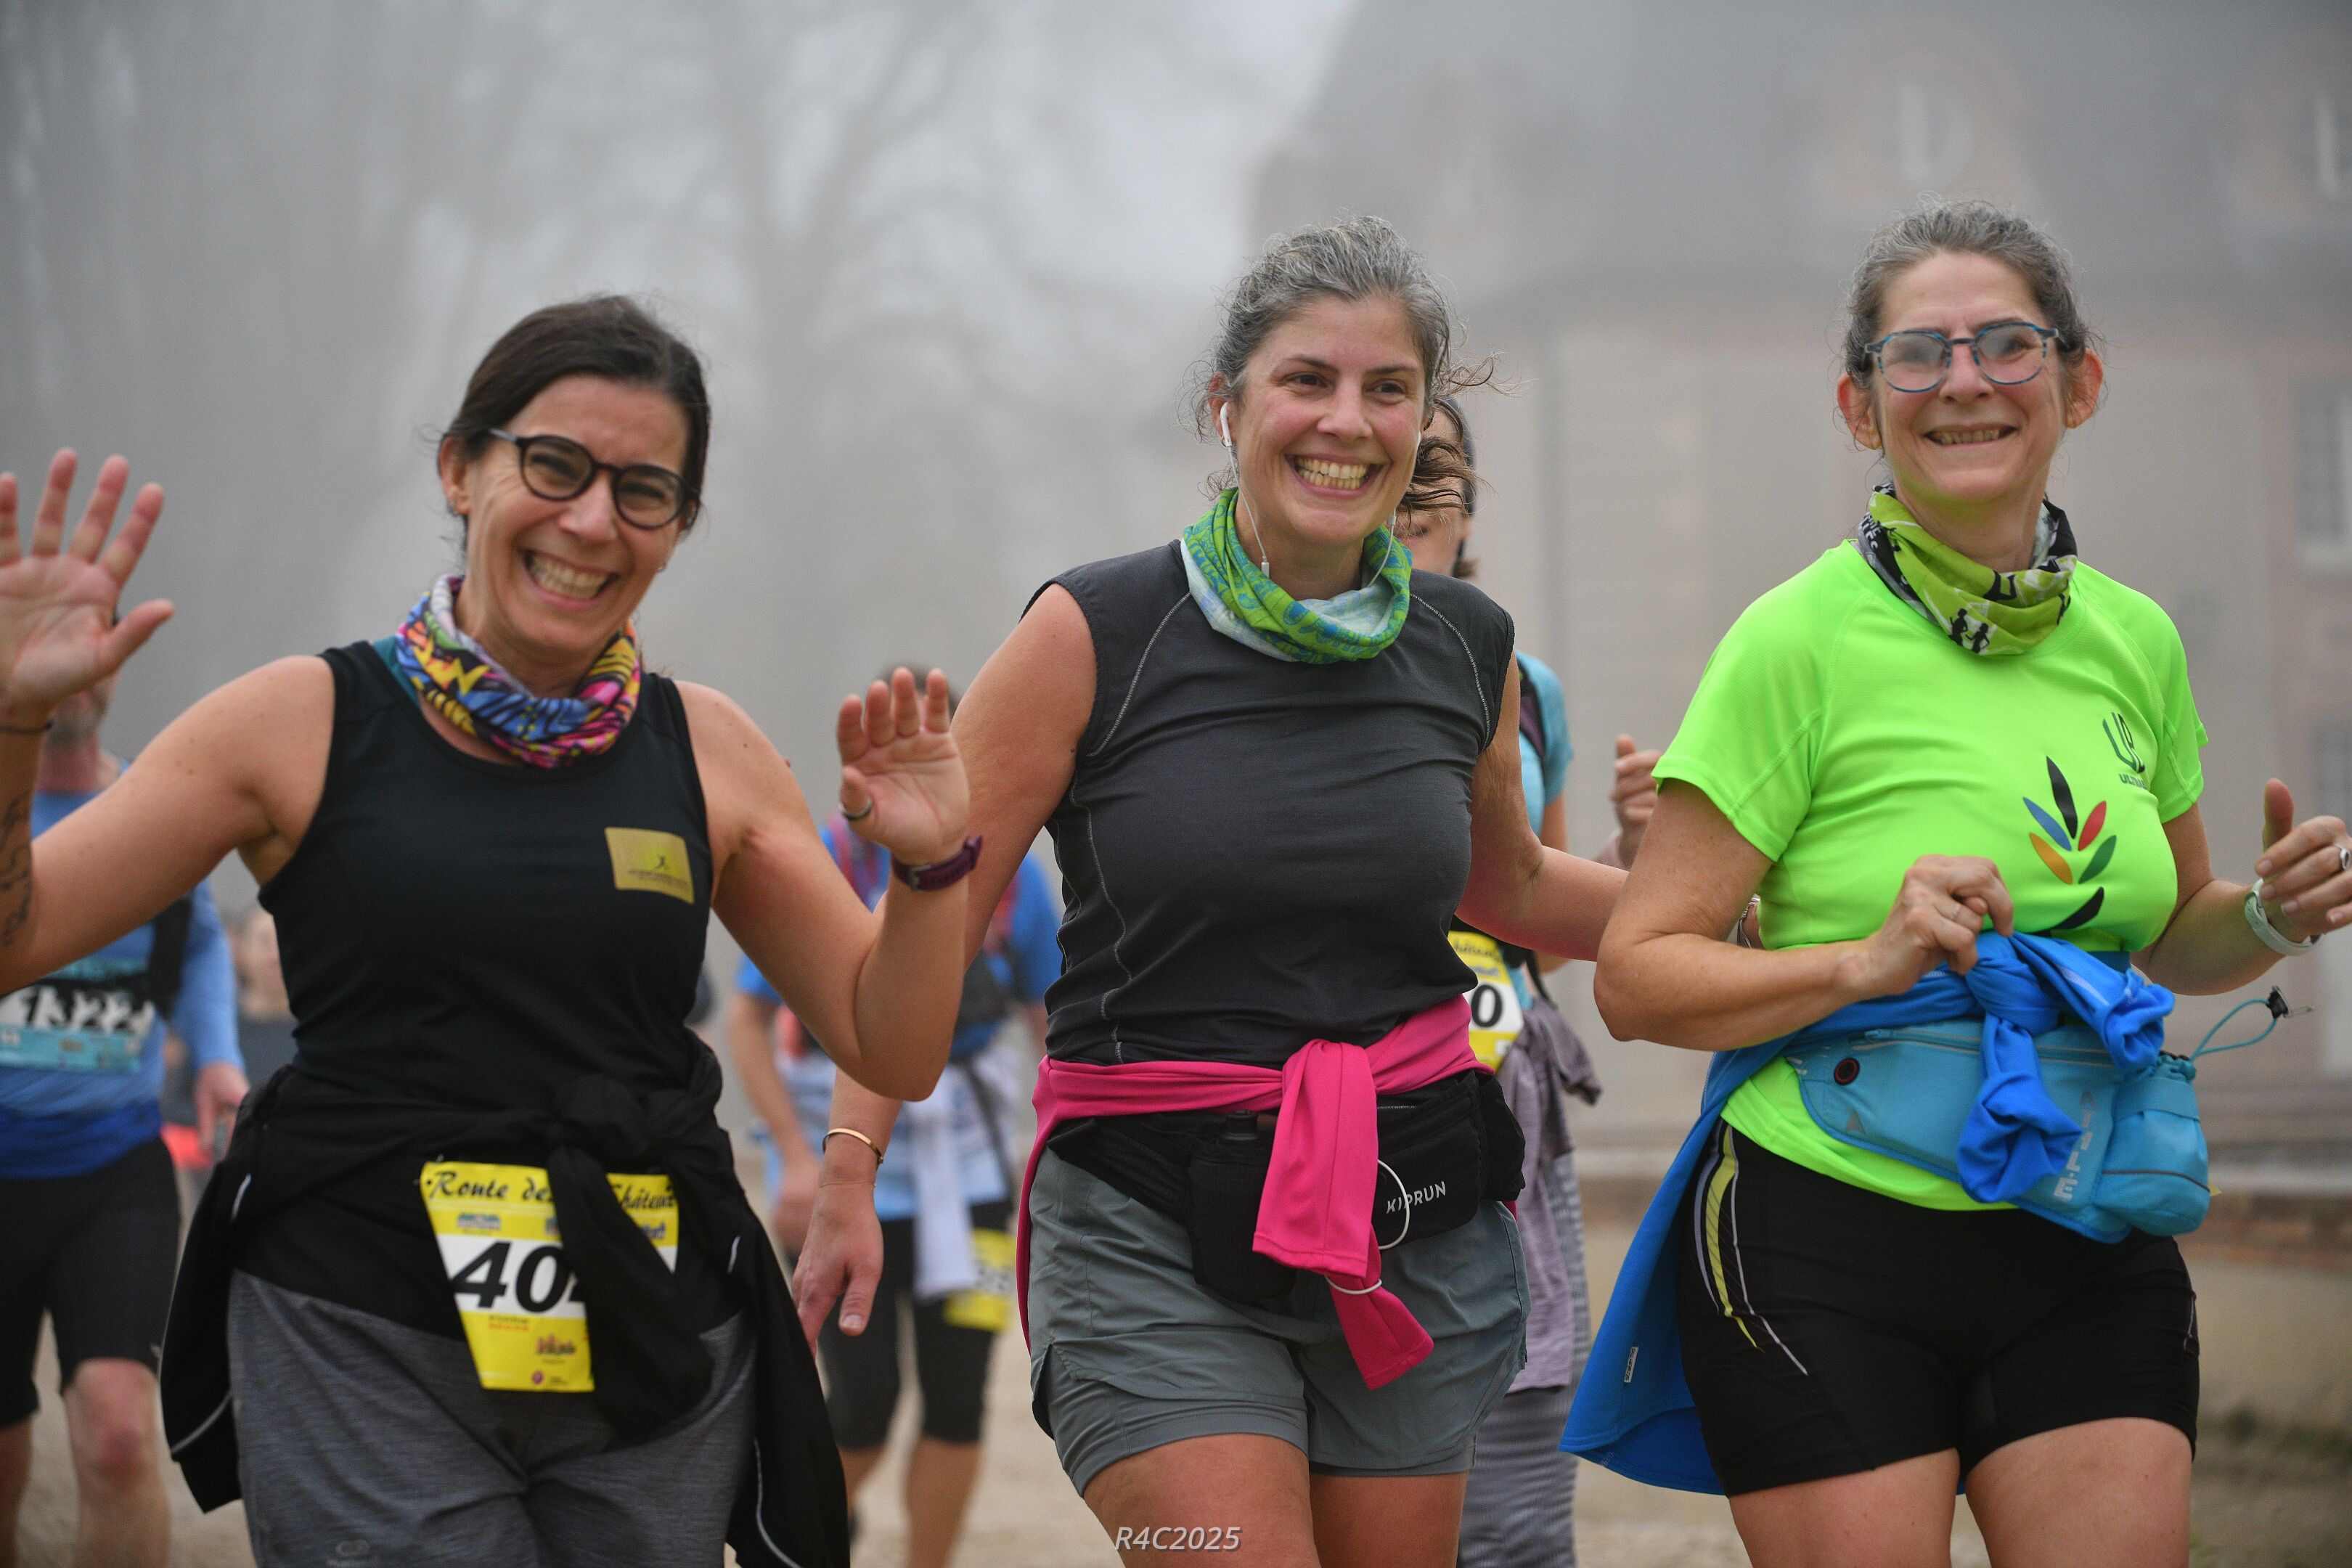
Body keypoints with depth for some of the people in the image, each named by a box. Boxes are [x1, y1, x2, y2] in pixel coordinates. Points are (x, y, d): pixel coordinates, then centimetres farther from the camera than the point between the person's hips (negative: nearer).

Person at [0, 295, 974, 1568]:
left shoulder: (704, 751, 8)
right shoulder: (307, 725, 1)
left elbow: (891, 1052, 12)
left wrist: (929, 867, -5)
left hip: (652, 1354, 3)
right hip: (360, 1351, -3)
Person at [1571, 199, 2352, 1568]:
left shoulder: (2133, 638, 8)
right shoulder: (1804, 640, -8)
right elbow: (1637, 974, -8)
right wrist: (1867, 962, -21)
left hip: (2089, 1249, 4)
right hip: (1828, 1246, -4)